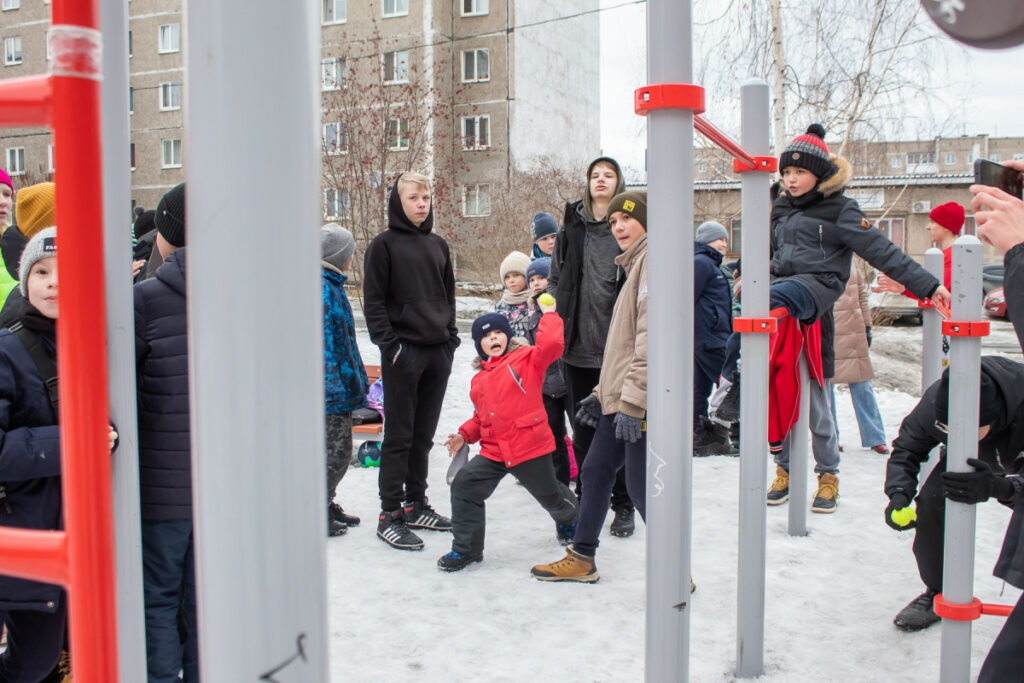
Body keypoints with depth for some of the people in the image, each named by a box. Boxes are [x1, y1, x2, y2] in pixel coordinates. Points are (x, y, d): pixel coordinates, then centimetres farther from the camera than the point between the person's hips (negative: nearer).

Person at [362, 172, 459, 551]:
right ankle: (390, 514, 5)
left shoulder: (438, 245, 14)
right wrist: (388, 342, -14)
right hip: (403, 353, -5)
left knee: (424, 434, 13)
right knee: (398, 436, -2)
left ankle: (416, 504, 23)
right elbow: (373, 301, -7)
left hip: (438, 353, 6)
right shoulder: (384, 245, -3)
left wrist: (451, 336, 10)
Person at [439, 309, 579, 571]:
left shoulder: (527, 359, -6)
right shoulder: (479, 379, 12)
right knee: (463, 486, -10)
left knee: (550, 495, 16)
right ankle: (466, 548, 5)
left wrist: (549, 315, -15)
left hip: (530, 447, -5)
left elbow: (551, 344, -25)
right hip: (494, 450, 5)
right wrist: (465, 434, 10)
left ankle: (568, 518, 55)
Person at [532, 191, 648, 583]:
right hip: (619, 400, 10)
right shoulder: (635, 264, 20)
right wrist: (603, 392, 22)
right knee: (595, 471, 15)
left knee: (641, 486, -4)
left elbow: (652, 337, -21)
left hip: (641, 403, -10)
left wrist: (632, 400, -23)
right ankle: (582, 559, 27)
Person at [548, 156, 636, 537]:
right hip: (578, 347, 3)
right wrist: (560, 326, 6)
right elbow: (556, 280, 14)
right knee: (583, 430, 12)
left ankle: (623, 506, 16)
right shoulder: (571, 229, 10)